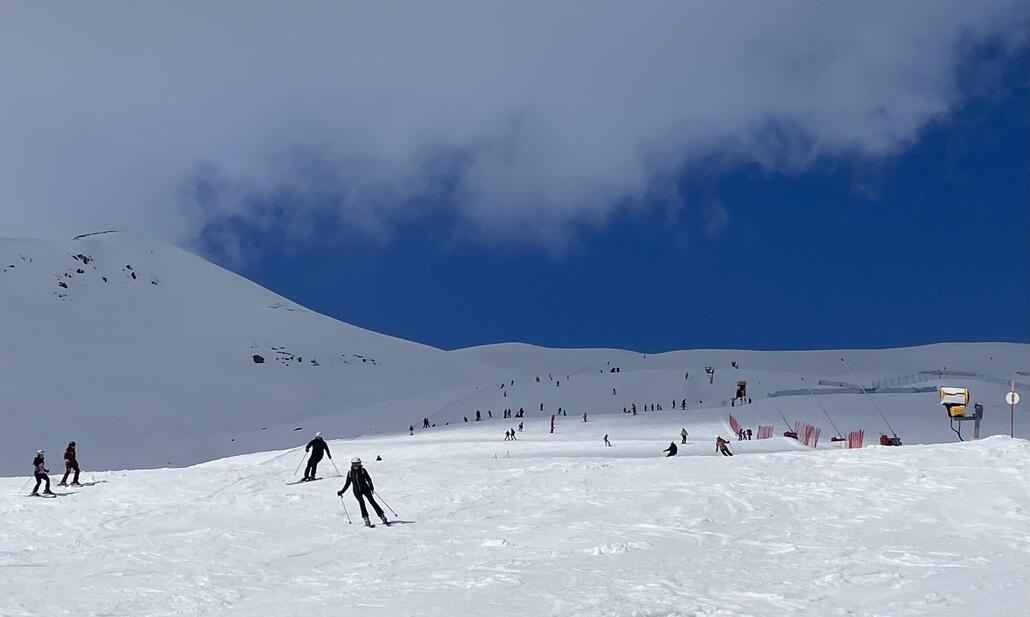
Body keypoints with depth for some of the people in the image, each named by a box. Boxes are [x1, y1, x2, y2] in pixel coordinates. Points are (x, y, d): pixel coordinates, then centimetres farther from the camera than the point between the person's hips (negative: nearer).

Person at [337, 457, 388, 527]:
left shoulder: (363, 470, 0)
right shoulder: (350, 473, 5)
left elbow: (368, 479, -3)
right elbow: (347, 483, 15)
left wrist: (371, 487, -19)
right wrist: (341, 491, 12)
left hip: (365, 489, -1)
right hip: (357, 491, 1)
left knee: (372, 501, -10)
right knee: (361, 502, -21)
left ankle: (383, 518, -8)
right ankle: (366, 520, -25)